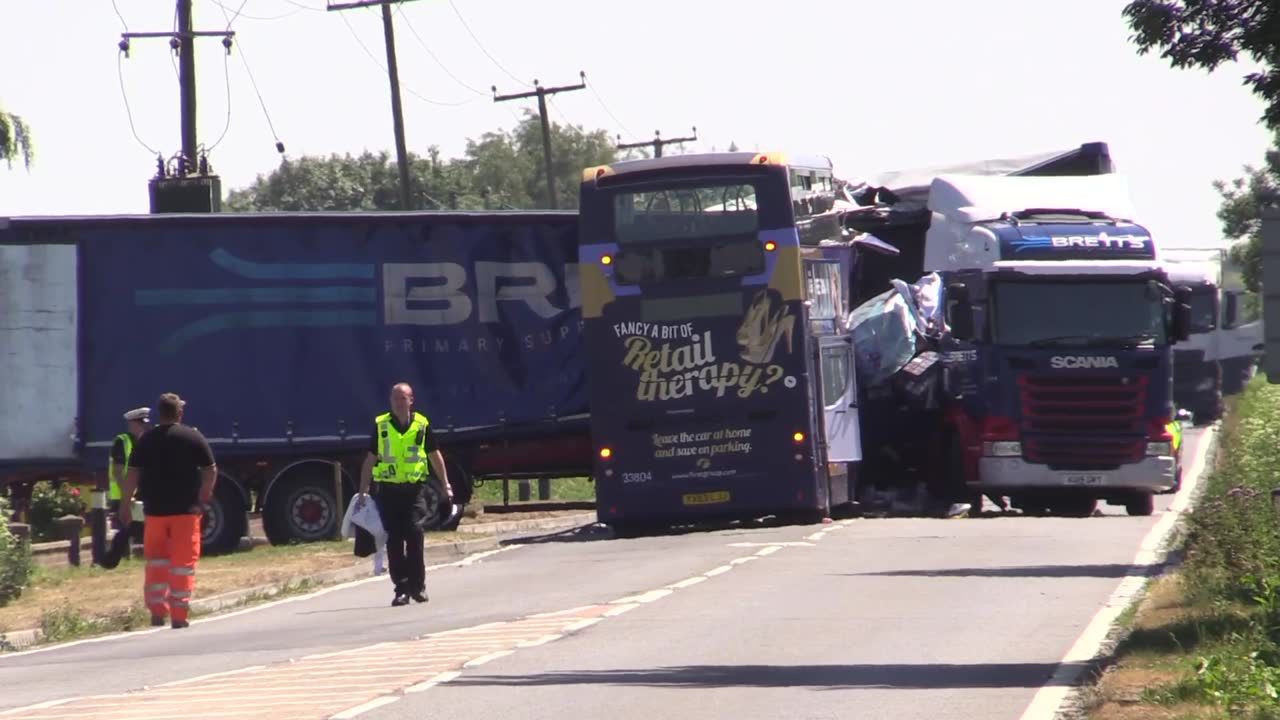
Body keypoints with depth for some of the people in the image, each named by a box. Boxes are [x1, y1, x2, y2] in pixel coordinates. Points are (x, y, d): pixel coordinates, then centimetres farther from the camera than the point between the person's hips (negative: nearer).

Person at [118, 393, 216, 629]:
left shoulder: (146, 440, 4)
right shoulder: (194, 438, -1)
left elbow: (132, 475, 0)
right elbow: (211, 471, 0)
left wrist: (125, 504, 5)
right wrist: (205, 495, 16)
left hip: (154, 510, 2)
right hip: (185, 510, -2)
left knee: (155, 562, 12)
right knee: (183, 564, 2)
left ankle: (157, 612, 8)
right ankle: (179, 616, -1)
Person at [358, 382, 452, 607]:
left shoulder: (422, 425, 5)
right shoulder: (381, 426, 5)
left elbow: (435, 456, 15)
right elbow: (370, 460, 8)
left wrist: (446, 485, 14)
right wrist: (363, 491, 5)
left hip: (414, 488, -1)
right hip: (388, 489, 1)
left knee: (414, 535, -8)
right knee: (394, 541, 0)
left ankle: (417, 586, 4)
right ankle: (401, 589, 5)